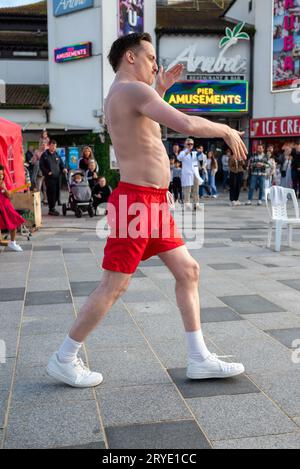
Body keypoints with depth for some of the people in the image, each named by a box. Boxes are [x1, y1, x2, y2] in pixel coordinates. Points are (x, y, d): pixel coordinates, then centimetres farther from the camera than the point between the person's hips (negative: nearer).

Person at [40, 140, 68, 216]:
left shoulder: (56, 155, 16)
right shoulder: (44, 155, 0)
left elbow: (61, 163, 22)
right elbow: (41, 166, -5)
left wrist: (63, 169, 1)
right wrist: (47, 172, -17)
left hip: (57, 176, 6)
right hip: (49, 177, -6)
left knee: (56, 193, 6)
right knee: (51, 193, -9)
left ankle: (52, 208, 19)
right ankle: (51, 210, -3)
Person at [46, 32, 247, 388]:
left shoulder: (117, 97, 18)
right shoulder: (133, 89, -13)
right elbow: (186, 125, -24)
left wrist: (161, 90, 32)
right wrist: (226, 130, -7)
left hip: (154, 203, 10)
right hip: (137, 201, -10)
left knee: (188, 271, 9)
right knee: (114, 286, -2)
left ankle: (199, 359, 14)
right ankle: (64, 360, 13)